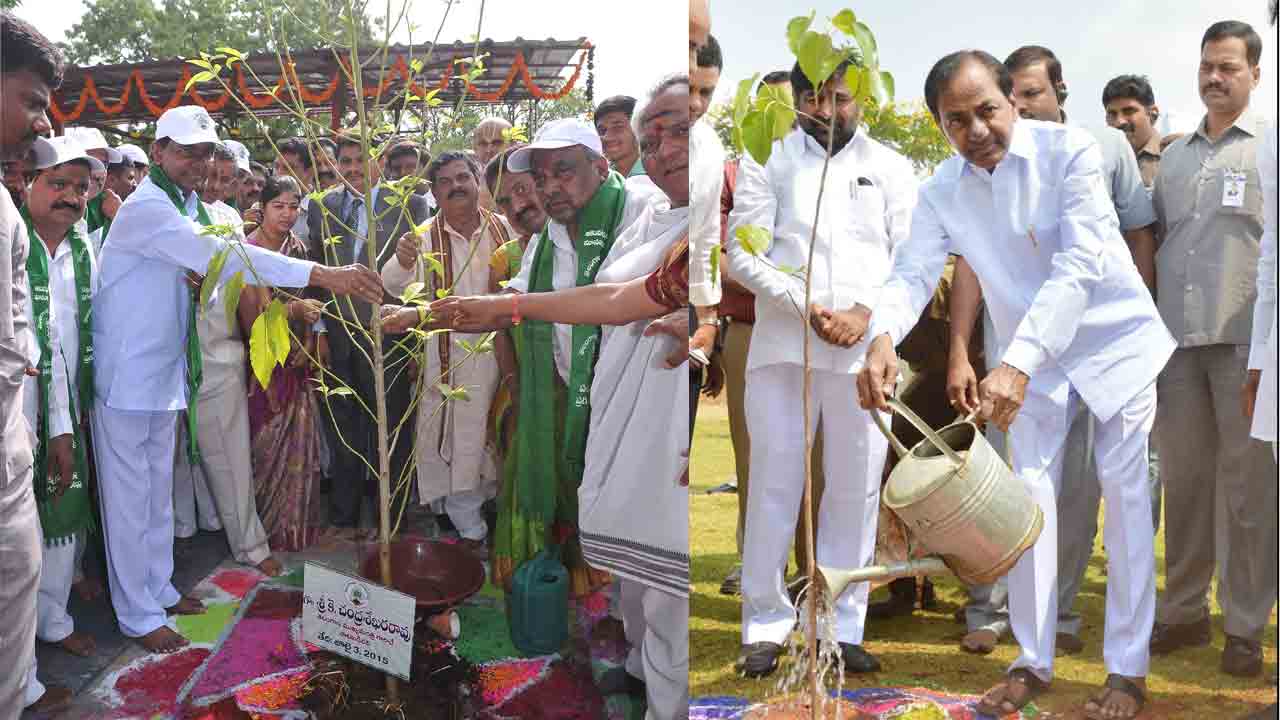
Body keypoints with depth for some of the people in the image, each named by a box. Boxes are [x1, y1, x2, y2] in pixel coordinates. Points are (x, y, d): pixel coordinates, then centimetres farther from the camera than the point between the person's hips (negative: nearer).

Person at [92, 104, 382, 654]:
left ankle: (157, 588, 33)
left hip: (166, 371, 9)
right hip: (126, 372, -9)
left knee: (158, 490, 19)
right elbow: (221, 256, -34)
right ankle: (138, 614, 14)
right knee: (130, 496, 3)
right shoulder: (146, 208, -20)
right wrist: (322, 275, -41)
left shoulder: (189, 208, 11)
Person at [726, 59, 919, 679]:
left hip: (865, 349, 2)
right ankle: (765, 625, 12)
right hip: (782, 348, -1)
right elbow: (744, 252, -1)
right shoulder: (767, 160, 8)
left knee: (855, 490, 5)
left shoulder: (890, 167, 12)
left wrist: (866, 312, -11)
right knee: (774, 484, 1)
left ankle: (842, 627, 16)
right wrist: (804, 306, -15)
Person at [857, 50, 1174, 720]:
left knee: (1125, 495, -1)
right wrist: (883, 336, -40)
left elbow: (1080, 265, -32)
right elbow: (913, 272, -16)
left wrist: (1018, 362, -43)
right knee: (1029, 493, 3)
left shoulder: (1068, 150, -23)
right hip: (1030, 356, 4)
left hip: (1114, 337, -3)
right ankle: (1033, 661, 15)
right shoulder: (942, 192, -9)